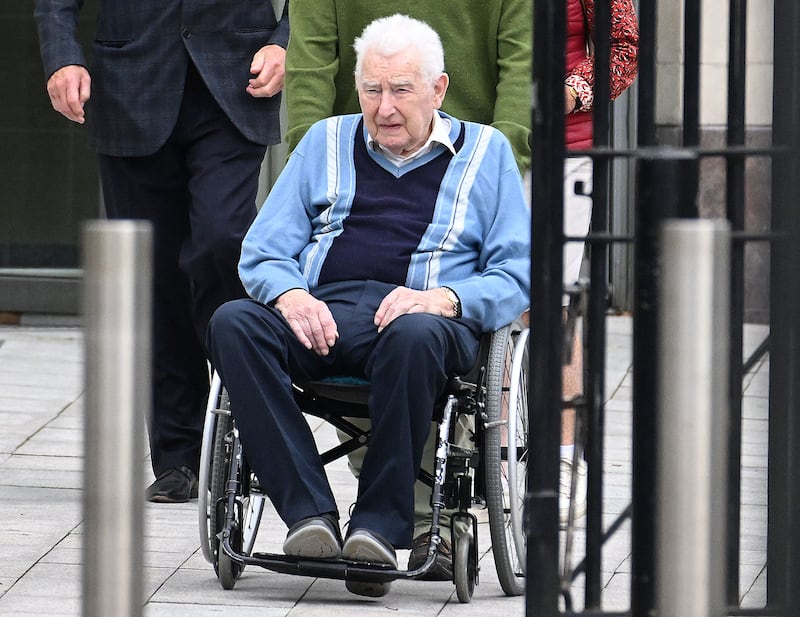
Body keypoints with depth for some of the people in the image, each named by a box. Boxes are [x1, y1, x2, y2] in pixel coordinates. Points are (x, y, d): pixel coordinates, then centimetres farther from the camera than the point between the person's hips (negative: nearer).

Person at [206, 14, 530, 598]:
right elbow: (262, 252, 17)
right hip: (320, 313, 3)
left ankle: (380, 526, -33)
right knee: (233, 324, -30)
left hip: (424, 315, -3)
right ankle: (310, 513, -34)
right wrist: (290, 295, -7)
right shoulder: (326, 141, 24)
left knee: (413, 337, -41)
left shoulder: (486, 151, 17)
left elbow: (516, 275, 8)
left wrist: (441, 298, -12)